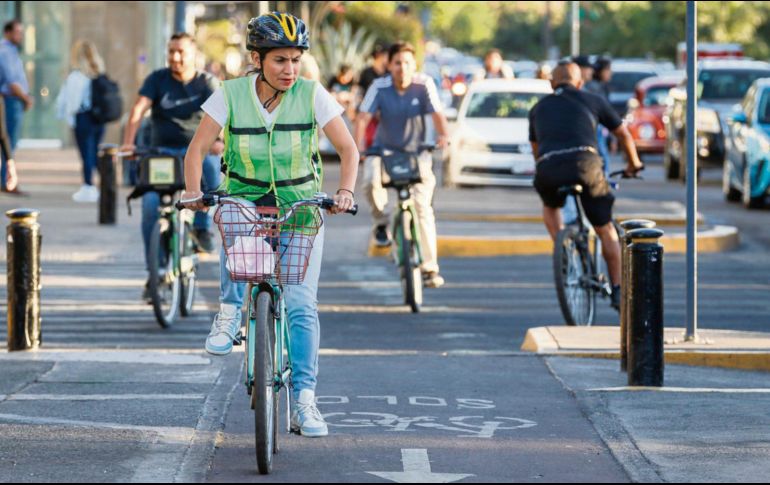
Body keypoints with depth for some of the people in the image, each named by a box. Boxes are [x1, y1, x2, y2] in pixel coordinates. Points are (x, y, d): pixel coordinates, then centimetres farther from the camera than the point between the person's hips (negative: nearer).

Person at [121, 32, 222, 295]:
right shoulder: (158, 79, 1)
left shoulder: (207, 82, 0)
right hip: (162, 151, 1)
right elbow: (139, 109, -11)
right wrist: (128, 142, -28)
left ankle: (203, 226, -20)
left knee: (210, 164, -37)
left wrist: (218, 139, -37)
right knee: (150, 204, -17)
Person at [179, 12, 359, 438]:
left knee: (301, 304, -12)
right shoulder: (231, 95, -11)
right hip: (244, 198, 0)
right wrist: (193, 192, -24)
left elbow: (348, 149, -7)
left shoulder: (312, 95, -11)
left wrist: (345, 191, -24)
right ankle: (230, 311, -16)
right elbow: (197, 148, -8)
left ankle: (303, 401, -9)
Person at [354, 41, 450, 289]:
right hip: (383, 149, 0)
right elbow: (363, 117, -20)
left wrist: (443, 136, -41)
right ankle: (381, 221, 1)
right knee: (371, 182, -32)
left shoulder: (424, 84, -13)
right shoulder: (379, 87, -13)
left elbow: (437, 114, -21)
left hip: (416, 151, 0)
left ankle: (430, 267, -4)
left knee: (422, 207, -11)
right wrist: (359, 145, -37)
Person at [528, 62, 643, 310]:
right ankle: (618, 291, 13)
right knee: (606, 231, 15)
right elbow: (624, 134, 31)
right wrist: (633, 163, 48)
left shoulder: (538, 108, 28)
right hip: (584, 163, -1)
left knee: (550, 207, 36)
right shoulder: (593, 101, 22)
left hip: (548, 169, 1)